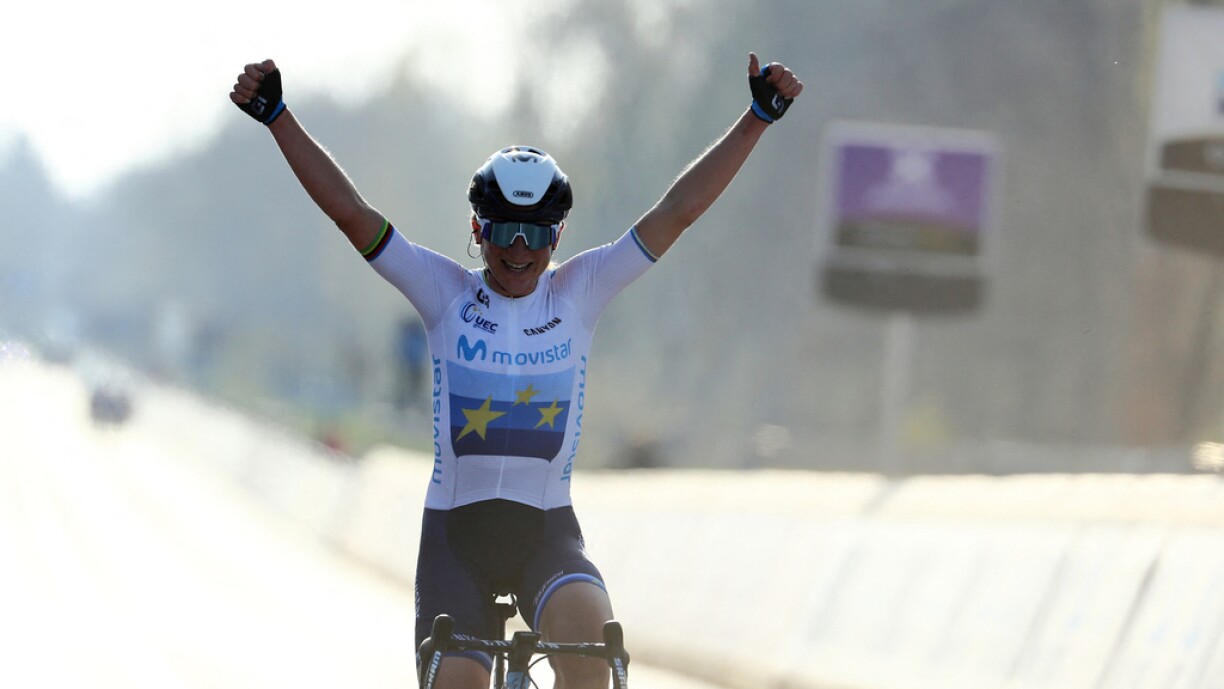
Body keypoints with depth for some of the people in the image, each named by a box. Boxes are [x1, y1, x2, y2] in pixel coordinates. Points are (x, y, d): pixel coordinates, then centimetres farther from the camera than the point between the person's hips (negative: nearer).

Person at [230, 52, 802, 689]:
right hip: (454, 530, 0)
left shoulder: (579, 291, 2)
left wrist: (759, 117, -8)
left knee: (588, 630, -30)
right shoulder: (445, 292, 1)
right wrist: (276, 116, -13)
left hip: (547, 531, 0)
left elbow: (679, 210, -2)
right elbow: (347, 210, -5)